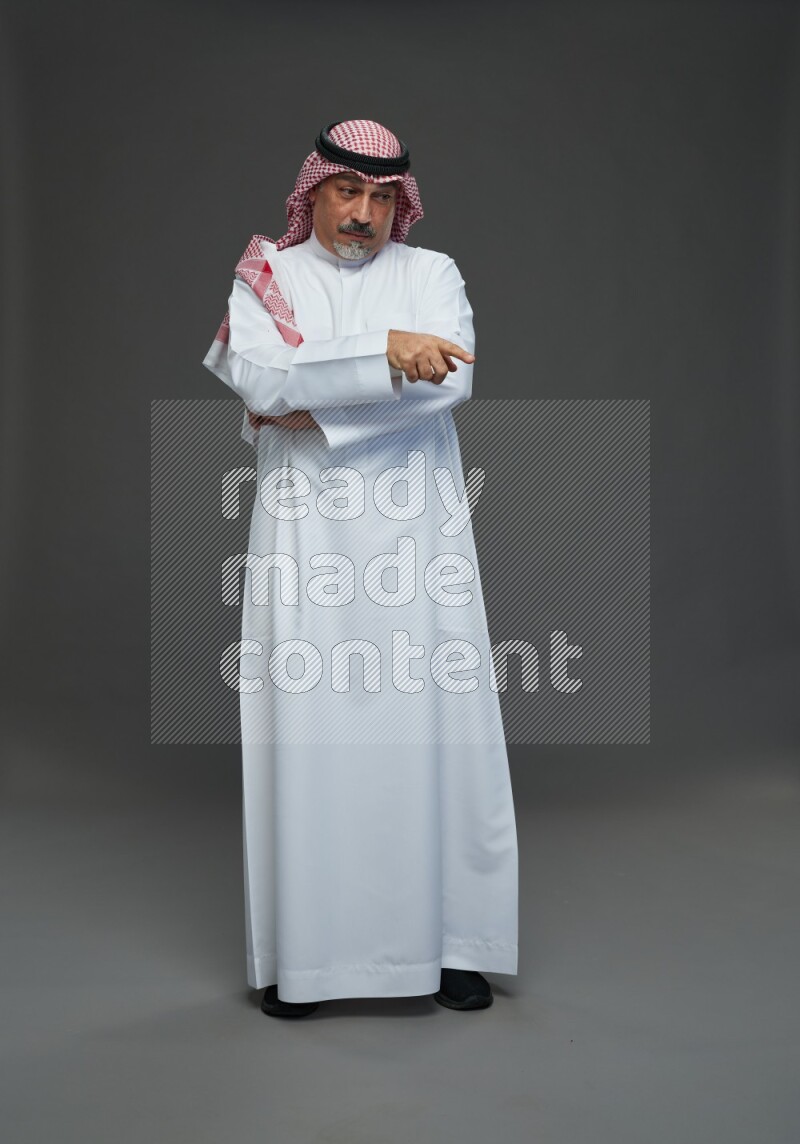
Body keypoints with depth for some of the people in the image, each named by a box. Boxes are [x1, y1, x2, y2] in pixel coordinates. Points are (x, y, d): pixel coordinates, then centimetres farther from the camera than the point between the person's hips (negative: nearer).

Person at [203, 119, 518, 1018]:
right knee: (303, 733, 0)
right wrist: (384, 353, -17)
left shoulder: (432, 273, 11)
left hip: (417, 535, 1)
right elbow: (259, 378, -10)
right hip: (304, 535, 0)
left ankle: (448, 941, 14)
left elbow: (450, 381, -8)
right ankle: (299, 953, 12)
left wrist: (313, 404, -10)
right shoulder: (265, 276, 10)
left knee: (430, 728, 1)